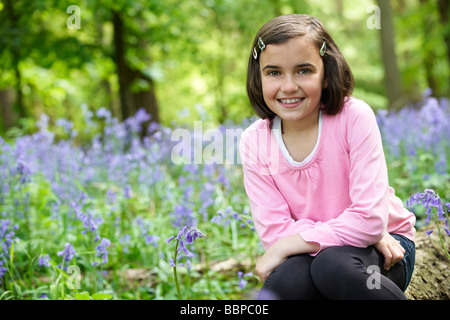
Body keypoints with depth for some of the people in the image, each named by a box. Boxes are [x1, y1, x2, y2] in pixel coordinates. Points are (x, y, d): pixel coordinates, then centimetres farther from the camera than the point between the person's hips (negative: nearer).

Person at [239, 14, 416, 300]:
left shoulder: (354, 117, -17)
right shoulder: (254, 142, -8)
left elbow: (370, 219, -22)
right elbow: (273, 231, -13)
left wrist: (285, 246, -20)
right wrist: (362, 233, -23)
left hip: (383, 253, -2)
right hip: (307, 255, 2)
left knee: (332, 265, -35)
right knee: (284, 282, -31)